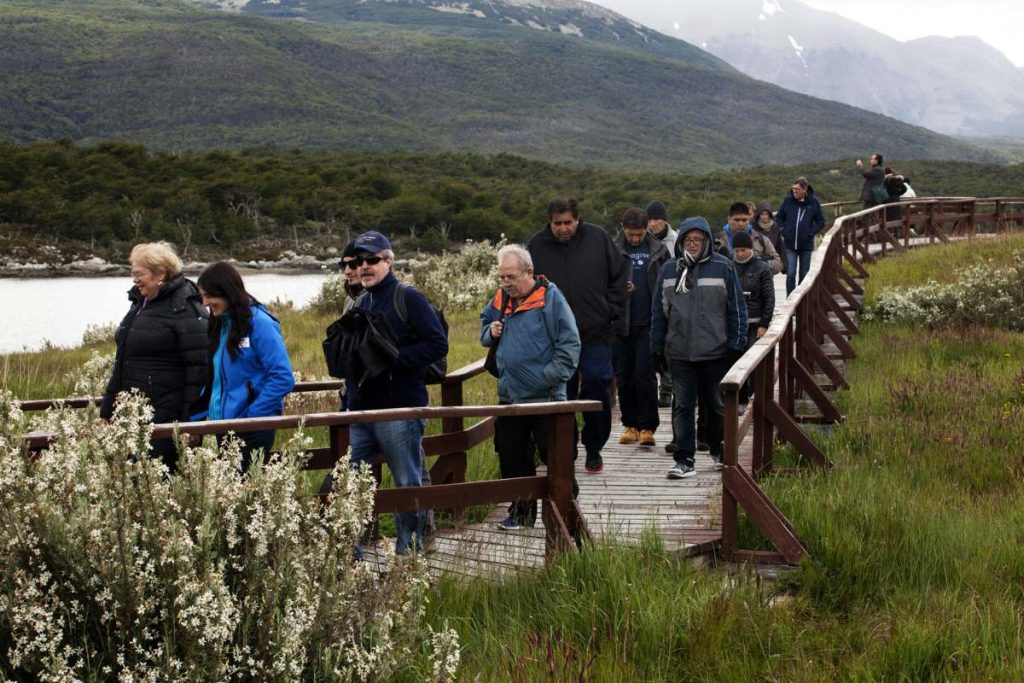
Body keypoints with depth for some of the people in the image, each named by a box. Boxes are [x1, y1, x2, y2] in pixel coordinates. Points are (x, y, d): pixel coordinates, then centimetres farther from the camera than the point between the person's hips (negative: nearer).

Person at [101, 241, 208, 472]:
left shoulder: (185, 309, -12)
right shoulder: (141, 303, 17)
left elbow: (198, 366, -17)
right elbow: (123, 361, 25)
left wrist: (190, 420, -19)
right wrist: (107, 410, 23)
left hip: (167, 416, -9)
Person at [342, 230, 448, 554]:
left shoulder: (408, 299, -5)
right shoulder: (358, 305, 17)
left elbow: (437, 344, -13)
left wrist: (392, 358, -19)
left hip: (399, 409, -7)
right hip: (359, 411, 7)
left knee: (408, 484, 3)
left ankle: (410, 549, 14)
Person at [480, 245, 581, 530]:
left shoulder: (550, 297, -10)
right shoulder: (500, 300, 8)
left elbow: (570, 343, -11)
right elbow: (483, 327, 25)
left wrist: (551, 375, -17)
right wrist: (490, 332, 1)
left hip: (545, 397, -6)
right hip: (509, 396, 6)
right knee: (512, 459, 12)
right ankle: (521, 511, 24)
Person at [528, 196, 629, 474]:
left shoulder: (598, 238, -2)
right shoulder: (537, 246, -1)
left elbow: (619, 277, 6)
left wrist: (613, 315, 0)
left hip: (596, 335, -1)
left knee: (597, 389, 1)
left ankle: (594, 448, 16)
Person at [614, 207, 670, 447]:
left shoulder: (658, 251, 5)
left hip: (648, 323, -1)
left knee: (645, 375, -6)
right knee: (623, 377, 6)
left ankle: (647, 427, -1)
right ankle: (630, 425, 16)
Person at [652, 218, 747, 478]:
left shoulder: (723, 267, -2)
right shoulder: (668, 270, 8)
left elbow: (736, 308, 0)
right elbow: (659, 310, 12)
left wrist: (737, 343, -4)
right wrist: (657, 346, 9)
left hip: (715, 351, -2)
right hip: (679, 352, 2)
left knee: (718, 405, 9)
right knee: (682, 406, 0)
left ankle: (719, 452, 28)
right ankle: (684, 461, 2)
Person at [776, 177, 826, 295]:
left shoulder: (813, 202, -3)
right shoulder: (788, 200, -2)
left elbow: (821, 221, 6)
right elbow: (778, 217, 11)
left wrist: (811, 232, -6)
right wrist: (783, 231, -1)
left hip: (806, 245, 1)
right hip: (790, 244, 0)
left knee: (804, 275, 10)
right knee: (790, 274, -7)